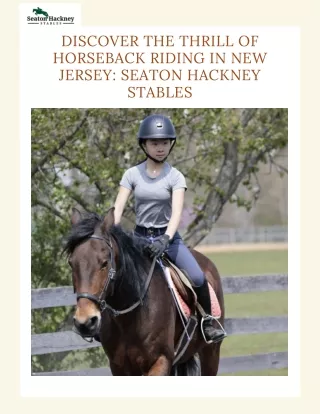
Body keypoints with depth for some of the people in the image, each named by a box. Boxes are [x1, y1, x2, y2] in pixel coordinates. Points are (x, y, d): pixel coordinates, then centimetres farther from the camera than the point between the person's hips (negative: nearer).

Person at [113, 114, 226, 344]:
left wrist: (165, 240, -33)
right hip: (140, 237, 2)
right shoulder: (132, 175, 0)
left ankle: (208, 321, 2)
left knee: (198, 278, -21)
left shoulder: (175, 177, -4)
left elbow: (176, 212, -16)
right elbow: (118, 208, -6)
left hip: (168, 237, -2)